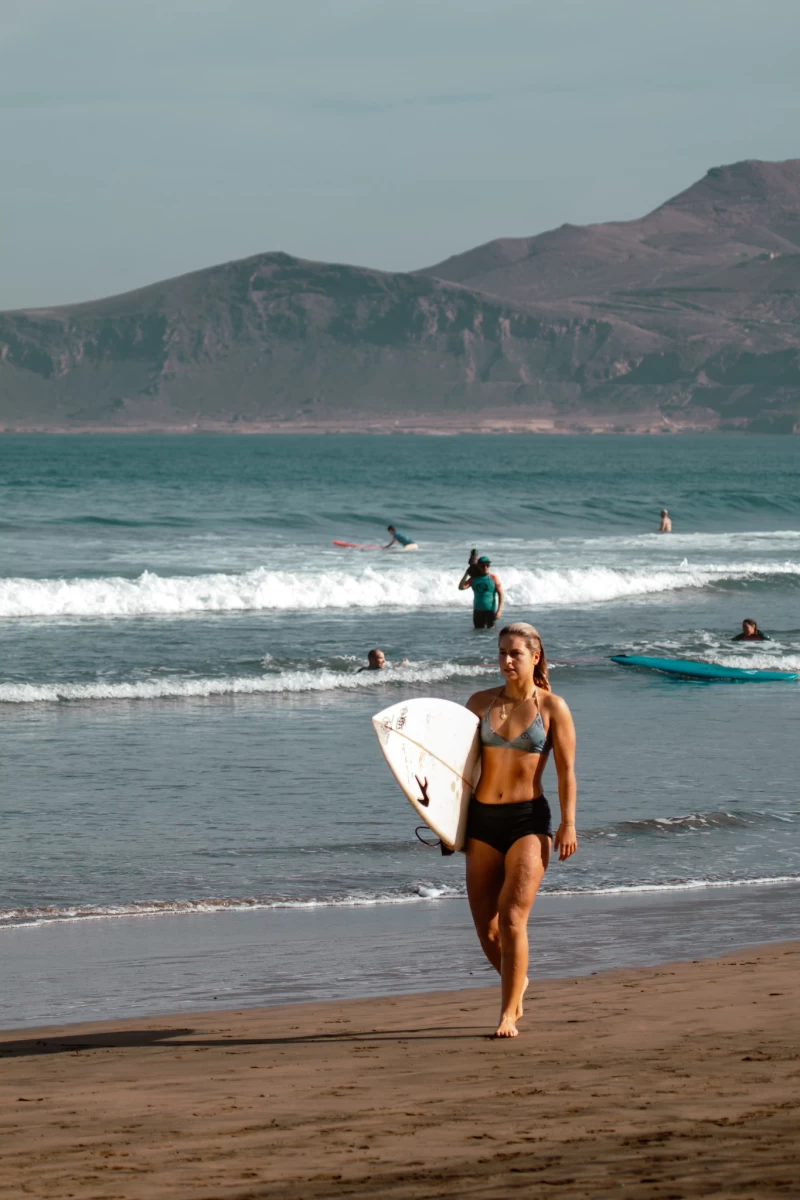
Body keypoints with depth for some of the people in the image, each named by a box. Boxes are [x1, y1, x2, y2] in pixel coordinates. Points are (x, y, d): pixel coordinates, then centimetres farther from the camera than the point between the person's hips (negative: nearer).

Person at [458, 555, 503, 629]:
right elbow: (461, 587, -6)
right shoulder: (473, 579, 4)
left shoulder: (493, 578, -4)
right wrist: (466, 574, -10)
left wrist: (499, 610, -14)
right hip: (478, 610, 3)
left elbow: (500, 594, -6)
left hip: (490, 610, -3)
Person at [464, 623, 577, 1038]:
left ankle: (508, 1014, -9)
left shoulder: (552, 708, 0)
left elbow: (566, 770, 0)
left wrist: (568, 823, -8)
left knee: (512, 917, -15)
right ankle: (515, 981, 35)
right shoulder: (480, 703, 9)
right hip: (482, 818, 4)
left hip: (528, 818, -4)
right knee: (485, 927, 6)